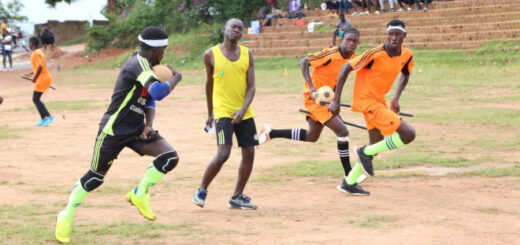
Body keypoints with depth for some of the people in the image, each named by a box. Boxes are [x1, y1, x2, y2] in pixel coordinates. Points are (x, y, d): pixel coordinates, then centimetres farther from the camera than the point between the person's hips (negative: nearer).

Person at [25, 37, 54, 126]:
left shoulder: (35, 54, -15)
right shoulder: (40, 52, 14)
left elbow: (40, 68, -23)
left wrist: (34, 78, -13)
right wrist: (32, 73, 23)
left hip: (42, 79, -9)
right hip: (47, 78, 9)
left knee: (36, 99, -5)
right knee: (36, 99, 14)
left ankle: (49, 117, -9)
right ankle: (43, 119, 13)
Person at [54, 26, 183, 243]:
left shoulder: (145, 65, 7)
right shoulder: (137, 65, -23)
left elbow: (149, 99, 14)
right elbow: (159, 92, -36)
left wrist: (149, 124, -4)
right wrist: (176, 77, -17)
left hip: (136, 128, 8)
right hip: (114, 130, -8)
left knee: (170, 158, -9)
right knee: (95, 177, 2)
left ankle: (140, 195, 9)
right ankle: (66, 216, 22)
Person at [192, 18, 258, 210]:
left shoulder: (247, 54, 5)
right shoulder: (211, 54, -1)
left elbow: (251, 86, 0)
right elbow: (209, 84, 10)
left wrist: (243, 109, -15)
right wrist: (210, 113, 15)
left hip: (244, 113, 4)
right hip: (223, 111, -4)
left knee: (249, 154, 2)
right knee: (223, 154, -17)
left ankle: (237, 197, 14)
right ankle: (202, 191, 1)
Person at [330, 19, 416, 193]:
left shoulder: (406, 55, -2)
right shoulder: (375, 54, -23)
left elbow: (405, 74, 20)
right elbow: (346, 68, -17)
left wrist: (396, 98, 8)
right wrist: (336, 101, -17)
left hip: (379, 101, 9)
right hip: (367, 101, -9)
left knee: (376, 147, 20)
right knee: (408, 134, -17)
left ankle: (349, 183, 34)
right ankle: (365, 152, -2)